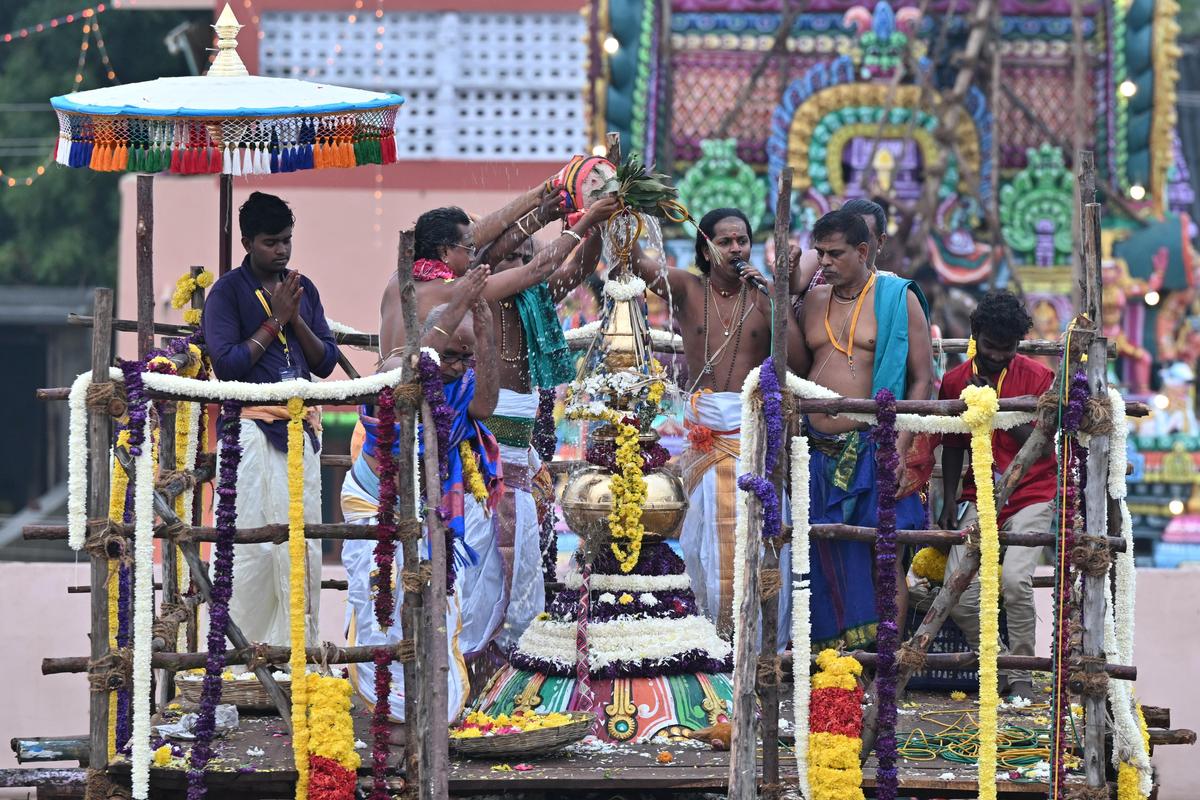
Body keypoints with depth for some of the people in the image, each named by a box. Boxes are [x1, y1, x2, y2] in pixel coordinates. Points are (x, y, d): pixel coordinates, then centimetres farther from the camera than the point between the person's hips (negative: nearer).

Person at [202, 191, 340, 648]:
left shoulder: (304, 289, 15)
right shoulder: (228, 291, -2)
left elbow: (326, 362, 11)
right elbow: (226, 363, -11)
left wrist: (296, 319, -4)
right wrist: (274, 321, -9)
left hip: (301, 427, 6)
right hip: (252, 426, -5)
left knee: (304, 540, 3)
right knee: (255, 542, -9)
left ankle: (297, 643, 8)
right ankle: (245, 645, -6)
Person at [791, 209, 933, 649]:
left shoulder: (898, 298, 0)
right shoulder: (814, 302, 15)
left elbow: (922, 378, -4)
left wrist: (900, 443, -12)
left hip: (870, 447, -5)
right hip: (819, 449, 5)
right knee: (825, 553, 4)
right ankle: (832, 644, 10)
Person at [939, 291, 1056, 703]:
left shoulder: (1037, 377, -4)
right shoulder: (955, 381, 4)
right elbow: (952, 448, 13)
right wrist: (949, 502, 4)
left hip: (1030, 496, -3)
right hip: (978, 499, 3)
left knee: (1014, 580, -27)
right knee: (959, 599, -12)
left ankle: (1022, 681, -13)